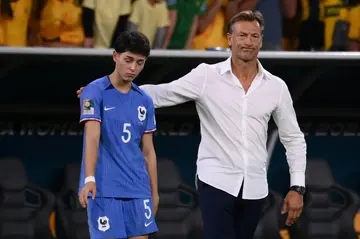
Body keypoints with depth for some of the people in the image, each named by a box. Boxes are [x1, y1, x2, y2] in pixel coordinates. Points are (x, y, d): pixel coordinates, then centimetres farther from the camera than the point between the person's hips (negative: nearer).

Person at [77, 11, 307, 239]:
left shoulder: (277, 87, 4)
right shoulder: (207, 76, -4)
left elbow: (294, 139, 10)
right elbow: (162, 94, -5)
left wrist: (297, 188, 2)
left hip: (254, 188, 4)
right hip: (217, 182, -3)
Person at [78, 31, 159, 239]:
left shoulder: (145, 101, 12)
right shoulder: (95, 92, -4)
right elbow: (92, 138, -16)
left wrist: (154, 192, 13)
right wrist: (89, 179, -28)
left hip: (138, 190, 5)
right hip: (104, 189, -5)